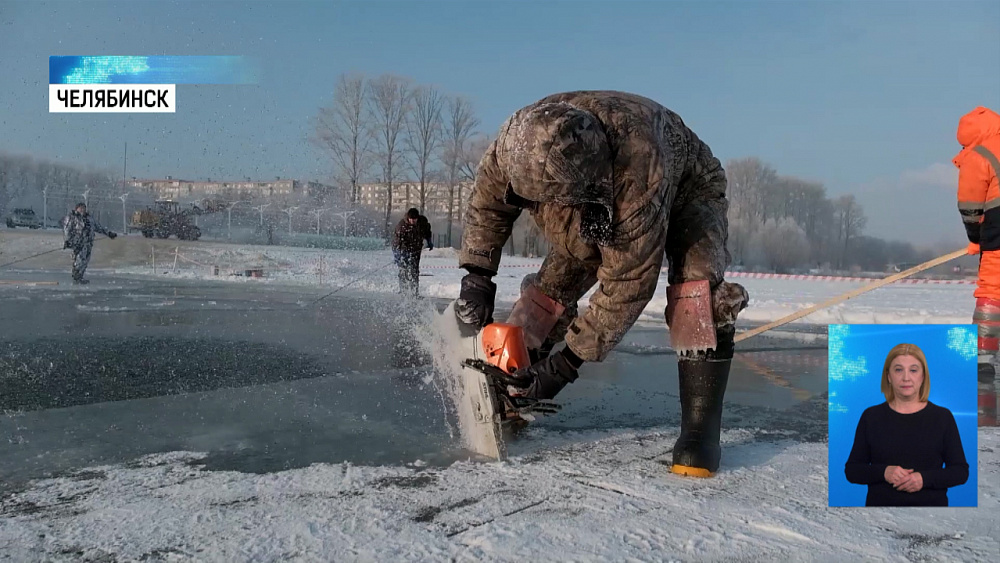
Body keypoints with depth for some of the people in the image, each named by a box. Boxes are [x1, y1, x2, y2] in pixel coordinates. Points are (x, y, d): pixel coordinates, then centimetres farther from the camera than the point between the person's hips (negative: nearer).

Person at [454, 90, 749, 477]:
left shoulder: (639, 173, -48)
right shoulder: (519, 141, -32)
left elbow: (628, 282, -40)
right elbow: (487, 202, -10)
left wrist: (569, 361, -36)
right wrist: (477, 275, -17)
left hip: (685, 190, -5)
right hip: (595, 206, 5)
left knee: (698, 286, -31)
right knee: (551, 290, -6)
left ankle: (700, 430, -24)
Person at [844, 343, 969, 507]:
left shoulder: (942, 417, 1)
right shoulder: (871, 417, 2)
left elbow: (961, 471, 0)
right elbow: (852, 470, 2)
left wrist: (925, 478, -17)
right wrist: (883, 472, -16)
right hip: (881, 502, 1)